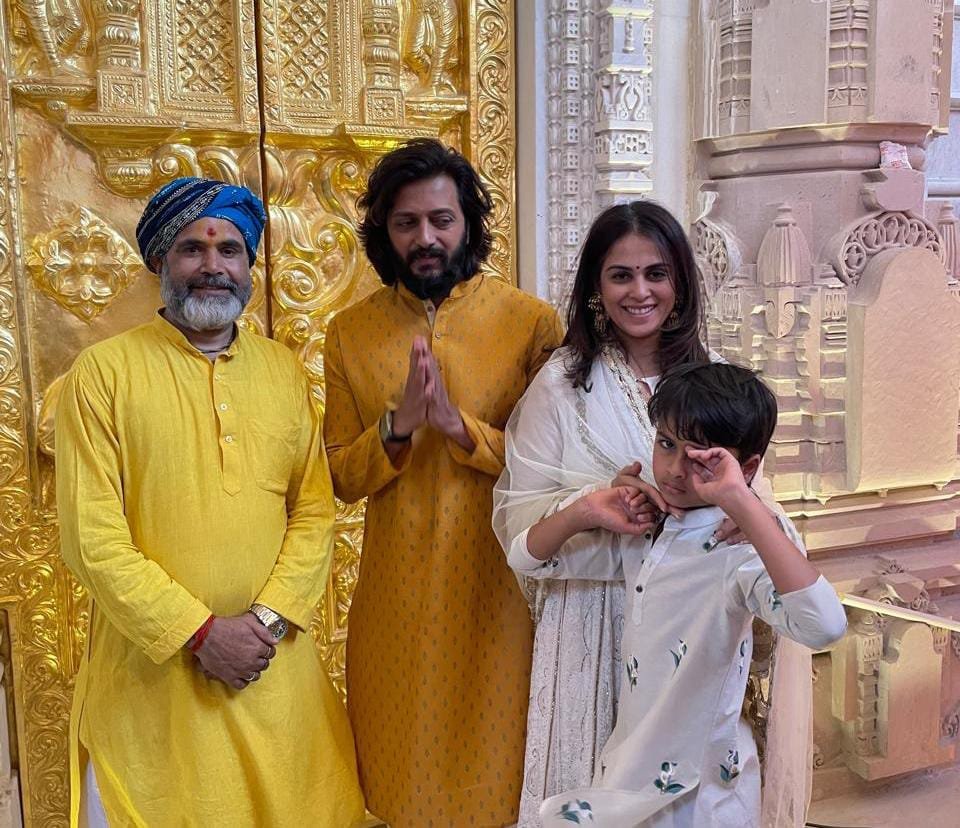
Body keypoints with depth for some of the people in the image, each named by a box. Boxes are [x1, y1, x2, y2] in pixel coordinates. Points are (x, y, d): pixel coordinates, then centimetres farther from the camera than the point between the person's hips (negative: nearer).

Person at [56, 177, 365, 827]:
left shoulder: (283, 370, 5)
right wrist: (199, 630, -14)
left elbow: (315, 510, 2)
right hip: (152, 661, -3)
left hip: (276, 660, 4)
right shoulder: (104, 371, -7)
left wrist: (269, 618, -10)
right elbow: (92, 537, -11)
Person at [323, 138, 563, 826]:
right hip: (395, 595, 2)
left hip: (497, 589, -2)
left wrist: (460, 424, -21)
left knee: (492, 754, 12)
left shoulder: (531, 322, -5)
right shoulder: (350, 333, 2)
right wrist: (397, 425, -17)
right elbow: (341, 477, 1)